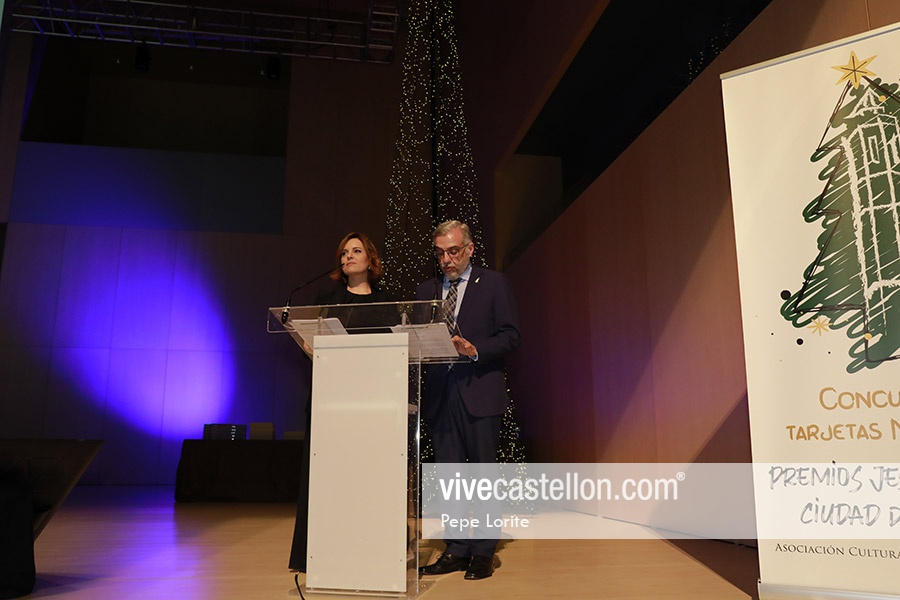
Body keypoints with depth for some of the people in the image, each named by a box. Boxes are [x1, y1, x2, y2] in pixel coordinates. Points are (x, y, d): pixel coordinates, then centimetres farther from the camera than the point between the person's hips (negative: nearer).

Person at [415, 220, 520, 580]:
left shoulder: (493, 283, 4)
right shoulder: (426, 291, 16)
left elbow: (510, 336, -3)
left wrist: (475, 350, -18)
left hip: (479, 392, -4)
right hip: (440, 395, 4)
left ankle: (483, 553, 13)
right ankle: (456, 551, 20)